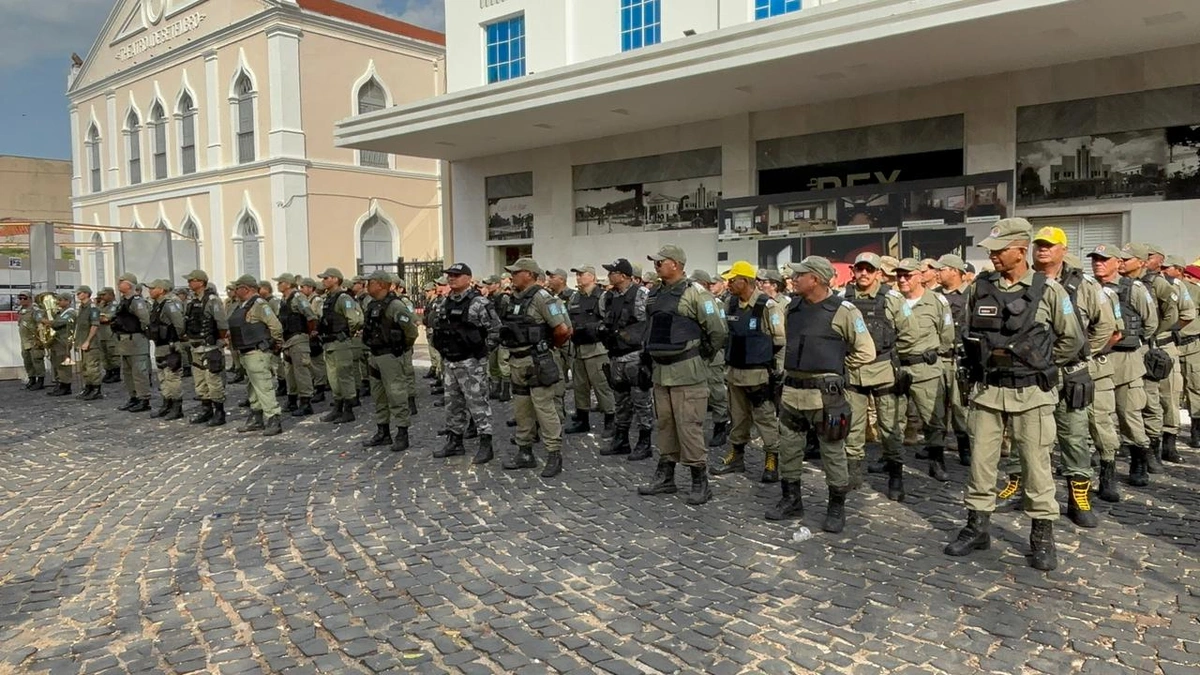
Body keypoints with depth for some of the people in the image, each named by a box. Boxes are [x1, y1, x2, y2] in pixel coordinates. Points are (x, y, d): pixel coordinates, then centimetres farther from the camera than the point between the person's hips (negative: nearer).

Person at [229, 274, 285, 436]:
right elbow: (234, 328, 28)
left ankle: (273, 421, -10)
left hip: (257, 353, -10)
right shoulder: (239, 306, 14)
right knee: (253, 387, 17)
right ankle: (256, 419, 27)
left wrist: (275, 344, -10)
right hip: (245, 353, 10)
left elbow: (276, 326, -21)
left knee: (263, 387, -11)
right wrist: (233, 344, 21)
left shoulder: (259, 304, -15)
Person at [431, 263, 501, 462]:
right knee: (453, 403, 15)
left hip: (471, 362, -8)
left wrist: (482, 350, -9)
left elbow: (496, 329, -12)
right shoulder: (445, 303, 11)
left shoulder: (478, 303, -13)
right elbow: (439, 329, 24)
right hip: (449, 362, 8)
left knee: (477, 402, -4)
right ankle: (455, 441, 26)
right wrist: (444, 350, 15)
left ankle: (485, 444, 2)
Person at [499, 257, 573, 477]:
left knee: (544, 408, -5)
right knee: (521, 409, 15)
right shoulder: (516, 298, 13)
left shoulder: (541, 297, -14)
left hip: (537, 362, -9)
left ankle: (554, 456, 3)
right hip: (518, 362, 9)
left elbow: (563, 329, -19)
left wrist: (552, 344, -2)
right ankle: (525, 453, 26)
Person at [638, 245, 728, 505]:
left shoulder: (694, 293, -13)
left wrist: (703, 356, -3)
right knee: (665, 425, 14)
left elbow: (718, 330, -13)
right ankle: (665, 476, 25)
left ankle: (700, 481, 5)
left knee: (689, 426, -5)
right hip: (661, 371, 8)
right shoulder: (655, 295, 11)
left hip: (686, 372, -8)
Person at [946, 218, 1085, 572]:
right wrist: (984, 362, 11)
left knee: (1036, 464, 5)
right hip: (987, 391, 3)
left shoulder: (1047, 290, -6)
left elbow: (1072, 339, 2)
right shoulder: (980, 288, 2)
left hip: (1031, 393, -3)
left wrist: (1038, 365, 4)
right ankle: (977, 526, 21)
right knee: (981, 460, 8)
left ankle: (1042, 534, 19)